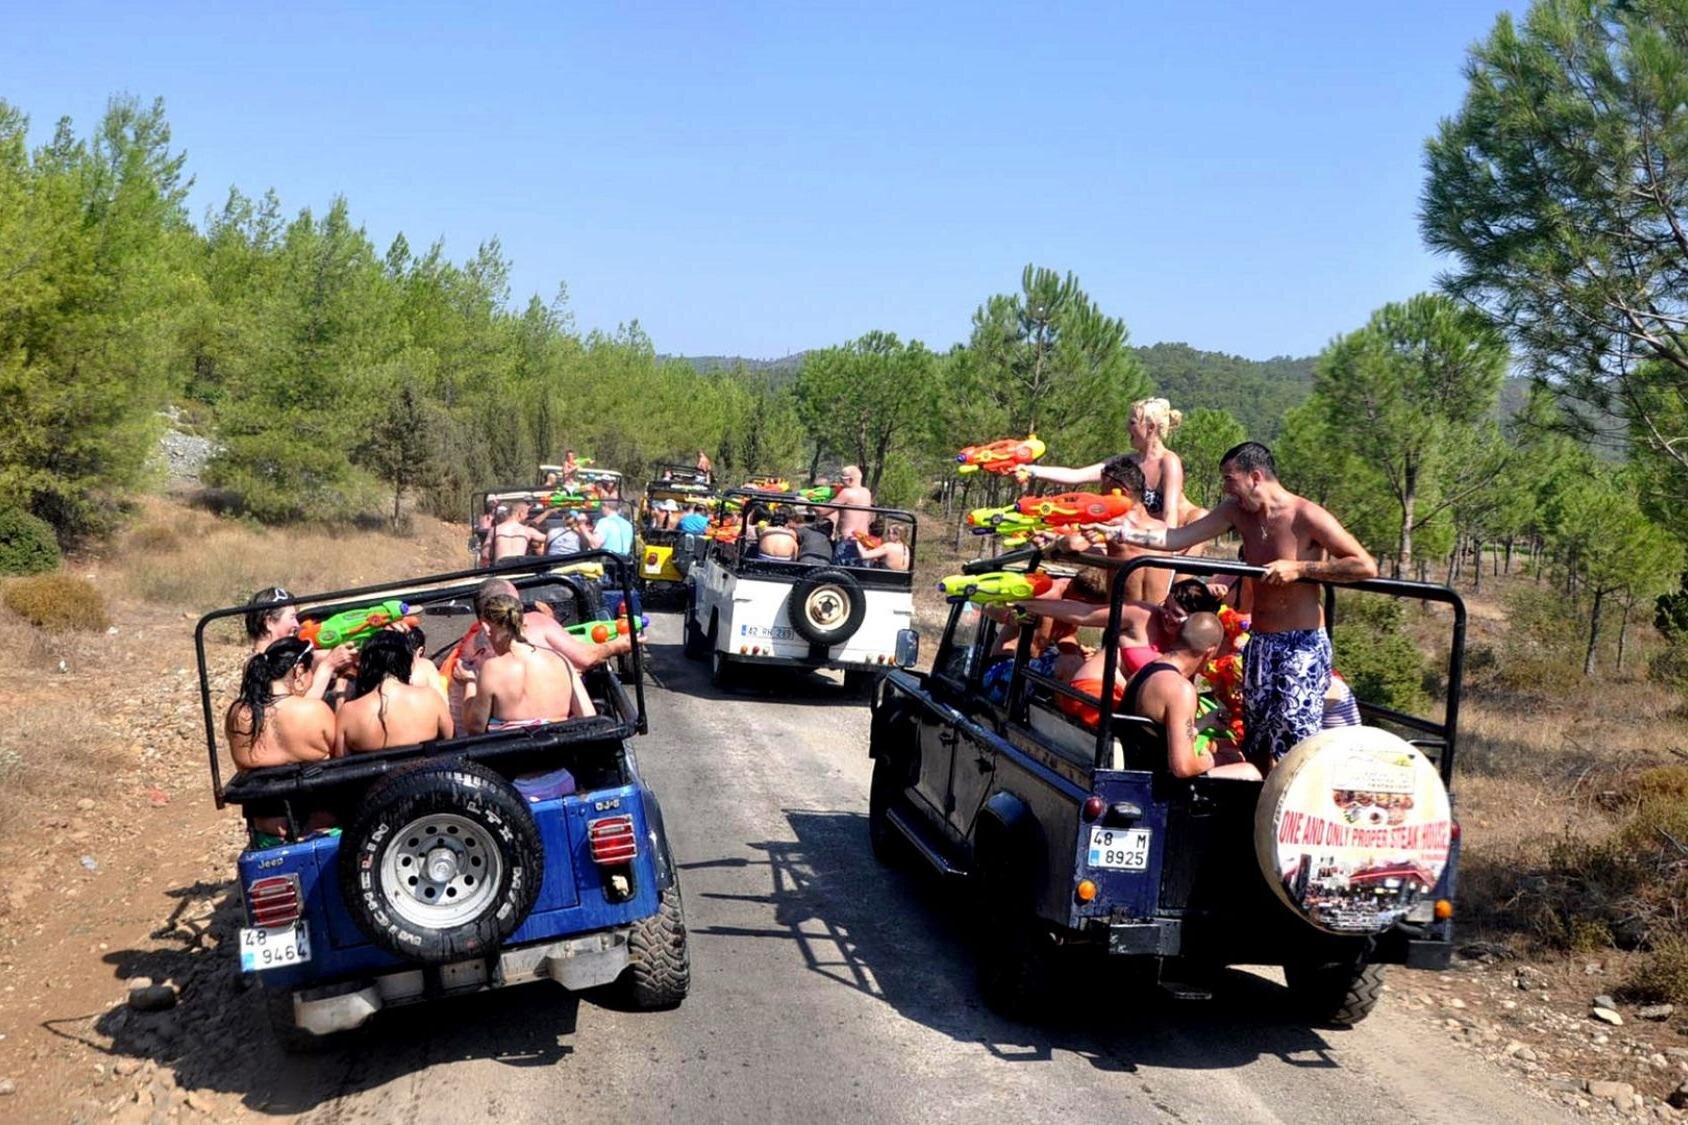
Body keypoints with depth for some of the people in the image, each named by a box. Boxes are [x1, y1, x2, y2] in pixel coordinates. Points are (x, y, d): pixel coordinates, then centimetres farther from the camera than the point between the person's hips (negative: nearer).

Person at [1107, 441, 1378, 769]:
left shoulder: (1306, 516, -14)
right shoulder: (1235, 510, 5)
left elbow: (1367, 566, -18)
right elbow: (1177, 539, 5)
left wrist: (1299, 568, -21)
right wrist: (1116, 532, -1)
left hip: (1302, 645, -7)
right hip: (1259, 643, 7)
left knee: (1296, 745, -12)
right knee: (1256, 744, 13)